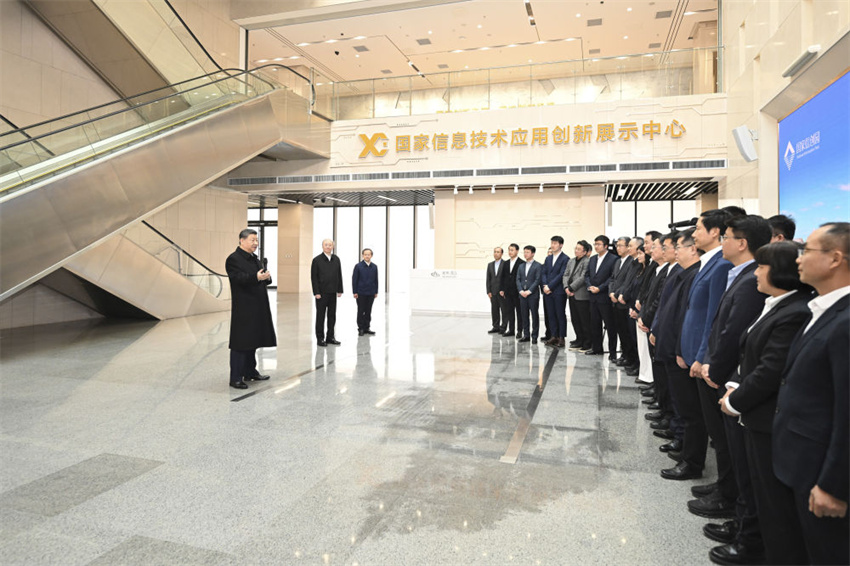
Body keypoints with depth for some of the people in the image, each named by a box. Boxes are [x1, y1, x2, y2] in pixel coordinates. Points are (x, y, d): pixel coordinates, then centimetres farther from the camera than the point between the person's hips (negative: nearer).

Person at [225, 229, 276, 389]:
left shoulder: (254, 258, 18)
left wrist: (266, 277, -7)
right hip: (243, 308, -9)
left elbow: (264, 278, 16)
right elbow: (239, 278, -23)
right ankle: (236, 378, 1)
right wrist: (256, 277, -38)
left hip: (256, 308, 9)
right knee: (240, 342, -5)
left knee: (252, 341, 17)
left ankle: (250, 372, 29)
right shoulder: (233, 259, -10)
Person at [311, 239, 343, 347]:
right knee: (320, 316, 3)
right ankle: (320, 338, 10)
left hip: (333, 293, 4)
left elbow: (339, 275, 10)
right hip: (321, 293, -4)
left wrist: (340, 290, 5)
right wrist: (316, 292, -12)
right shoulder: (317, 260, -3)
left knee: (332, 316, 8)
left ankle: (330, 337, 18)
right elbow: (314, 277, -6)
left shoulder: (336, 259, 9)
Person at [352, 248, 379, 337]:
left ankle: (367, 328, 15)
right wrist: (355, 292, -8)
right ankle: (360, 328, 10)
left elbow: (376, 280, 10)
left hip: (371, 293, 3)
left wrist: (376, 292, 7)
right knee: (361, 311, 3)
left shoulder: (374, 267, 7)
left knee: (368, 311, 8)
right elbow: (354, 279, -3)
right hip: (361, 293, -3)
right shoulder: (358, 266, -3)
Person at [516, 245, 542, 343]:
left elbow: (538, 280, -9)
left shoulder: (538, 266, -2)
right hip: (522, 294, 5)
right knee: (524, 315, 7)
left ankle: (534, 336, 5)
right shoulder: (521, 266, 16)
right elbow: (518, 280, 11)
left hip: (533, 294, -5)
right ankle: (526, 335, 13)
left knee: (534, 315, 0)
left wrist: (529, 291, -15)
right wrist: (521, 291, -5)